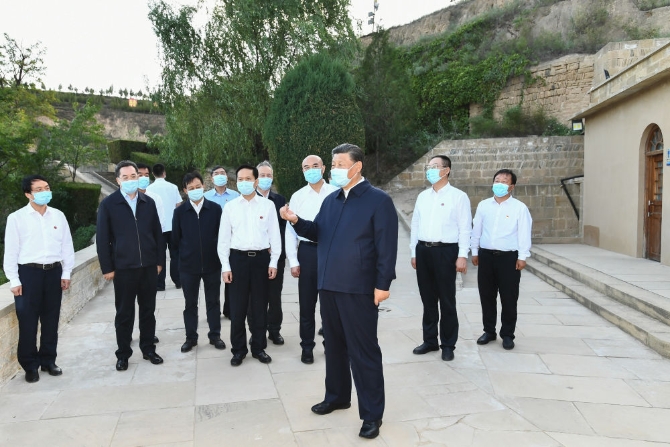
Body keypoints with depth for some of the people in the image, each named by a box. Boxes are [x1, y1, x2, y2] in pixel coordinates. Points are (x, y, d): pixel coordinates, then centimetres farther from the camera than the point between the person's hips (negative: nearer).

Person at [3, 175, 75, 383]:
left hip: (54, 272, 3)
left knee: (51, 320, 11)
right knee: (28, 322, 3)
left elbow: (67, 245, 7)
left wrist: (66, 273, 4)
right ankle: (30, 365, 18)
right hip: (28, 273, -3)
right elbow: (11, 251, -3)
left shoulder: (58, 216, 4)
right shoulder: (16, 218, -4)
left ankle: (48, 360, 26)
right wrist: (14, 280, -5)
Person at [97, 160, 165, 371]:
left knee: (148, 310, 11)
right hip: (123, 267, -2)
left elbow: (157, 233, 8)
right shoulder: (108, 204, -3)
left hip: (149, 266, 3)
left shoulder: (148, 202, 6)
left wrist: (159, 261, 5)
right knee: (124, 313, 8)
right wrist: (107, 267, -6)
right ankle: (123, 354, 21)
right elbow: (102, 238, -3)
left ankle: (148, 349, 25)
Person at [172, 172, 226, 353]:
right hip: (188, 265, 1)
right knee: (190, 303, 11)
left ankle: (215, 335, 23)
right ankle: (191, 337, 23)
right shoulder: (180, 211, -1)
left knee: (213, 301, 10)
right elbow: (175, 238, 6)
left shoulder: (215, 209, -3)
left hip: (212, 264, 0)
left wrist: (216, 254, 3)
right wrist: (186, 254, 9)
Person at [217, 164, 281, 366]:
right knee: (237, 307, 6)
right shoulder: (230, 207, 3)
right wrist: (225, 266, -1)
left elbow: (274, 235, 3)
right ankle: (238, 349, 20)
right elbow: (223, 238, 4)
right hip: (238, 258, 0)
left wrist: (273, 262, -2)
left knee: (260, 306, 9)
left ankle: (258, 347, 24)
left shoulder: (268, 205, 1)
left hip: (261, 258, 0)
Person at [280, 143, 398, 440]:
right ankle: (337, 396, 37)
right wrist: (296, 221, -5)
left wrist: (383, 284, -16)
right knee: (334, 345, 19)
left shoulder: (378, 200, -8)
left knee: (363, 351, 2)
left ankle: (372, 413, 15)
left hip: (359, 289, -7)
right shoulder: (330, 200, 13)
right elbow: (317, 232, 13)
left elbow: (386, 246, -12)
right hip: (328, 285, 7)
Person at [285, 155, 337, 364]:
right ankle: (307, 347, 24)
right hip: (307, 251, 1)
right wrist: (293, 261, -1)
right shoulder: (297, 196, 4)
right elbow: (291, 230, 4)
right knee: (307, 303, 9)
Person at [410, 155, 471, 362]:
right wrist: (414, 252, 11)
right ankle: (430, 340, 26)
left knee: (447, 301, 4)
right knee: (428, 299, 13)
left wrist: (462, 256, -13)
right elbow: (415, 225, 14)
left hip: (445, 251, -5)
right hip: (423, 250, 5)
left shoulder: (458, 196, -3)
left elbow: (465, 228, -7)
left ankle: (448, 344, 17)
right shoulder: (422, 196, 12)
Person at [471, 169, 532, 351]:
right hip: (486, 255, 3)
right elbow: (476, 230, 11)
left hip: (509, 257, -3)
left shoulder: (519, 207, -3)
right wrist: (475, 251, 10)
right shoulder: (483, 205, 7)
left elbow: (524, 233, -5)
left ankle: (507, 334, 19)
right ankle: (489, 331, 25)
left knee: (508, 298, 4)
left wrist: (522, 257, -9)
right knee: (486, 296, 11)